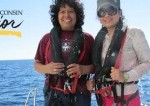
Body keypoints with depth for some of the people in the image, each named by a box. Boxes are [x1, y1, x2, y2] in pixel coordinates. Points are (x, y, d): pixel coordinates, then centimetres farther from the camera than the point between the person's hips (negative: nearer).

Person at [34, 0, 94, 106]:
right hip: (54, 94, 0)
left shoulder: (87, 38, 5)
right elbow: (37, 64, 12)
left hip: (80, 94, 0)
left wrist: (83, 69, -15)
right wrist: (46, 68, -10)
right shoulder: (47, 38, 6)